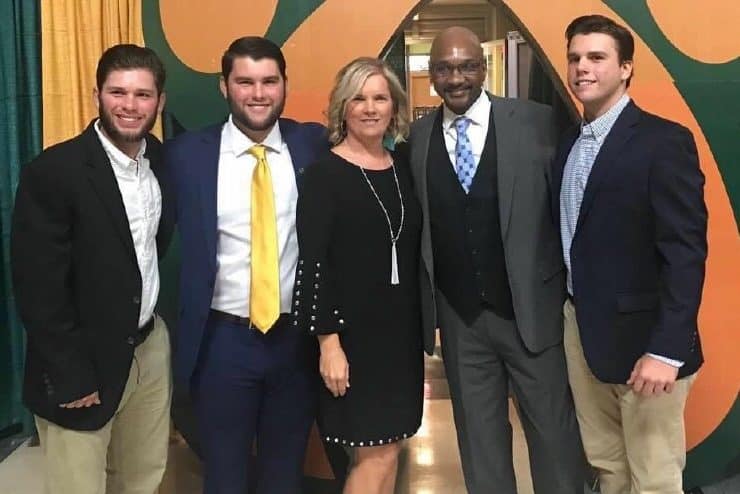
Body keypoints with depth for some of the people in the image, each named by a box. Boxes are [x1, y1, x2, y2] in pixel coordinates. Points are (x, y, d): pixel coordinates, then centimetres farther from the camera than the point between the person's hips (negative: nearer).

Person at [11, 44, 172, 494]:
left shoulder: (163, 160, 1)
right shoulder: (52, 172, -18)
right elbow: (38, 287, -17)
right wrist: (72, 377, -15)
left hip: (151, 348, 6)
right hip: (82, 362, -5)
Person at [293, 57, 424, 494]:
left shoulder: (403, 168, 8)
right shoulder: (324, 174, -10)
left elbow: (413, 253, 11)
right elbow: (312, 264, -14)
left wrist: (422, 323, 10)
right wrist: (328, 341, -17)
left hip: (401, 328, 6)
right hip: (353, 330, -6)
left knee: (388, 445, 13)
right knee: (377, 451, -1)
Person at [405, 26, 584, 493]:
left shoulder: (536, 121, -5)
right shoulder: (418, 136, 2)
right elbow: (416, 227, 2)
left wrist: (572, 294, -5)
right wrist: (424, 307, -2)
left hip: (531, 309, -2)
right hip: (459, 318, 2)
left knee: (554, 433, 10)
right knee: (479, 438, 15)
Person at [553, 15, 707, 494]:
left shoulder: (664, 141, -11)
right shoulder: (569, 143, 11)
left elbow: (686, 251, -17)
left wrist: (667, 349, -22)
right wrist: (571, 313, 9)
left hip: (642, 335, -6)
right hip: (580, 326, 6)